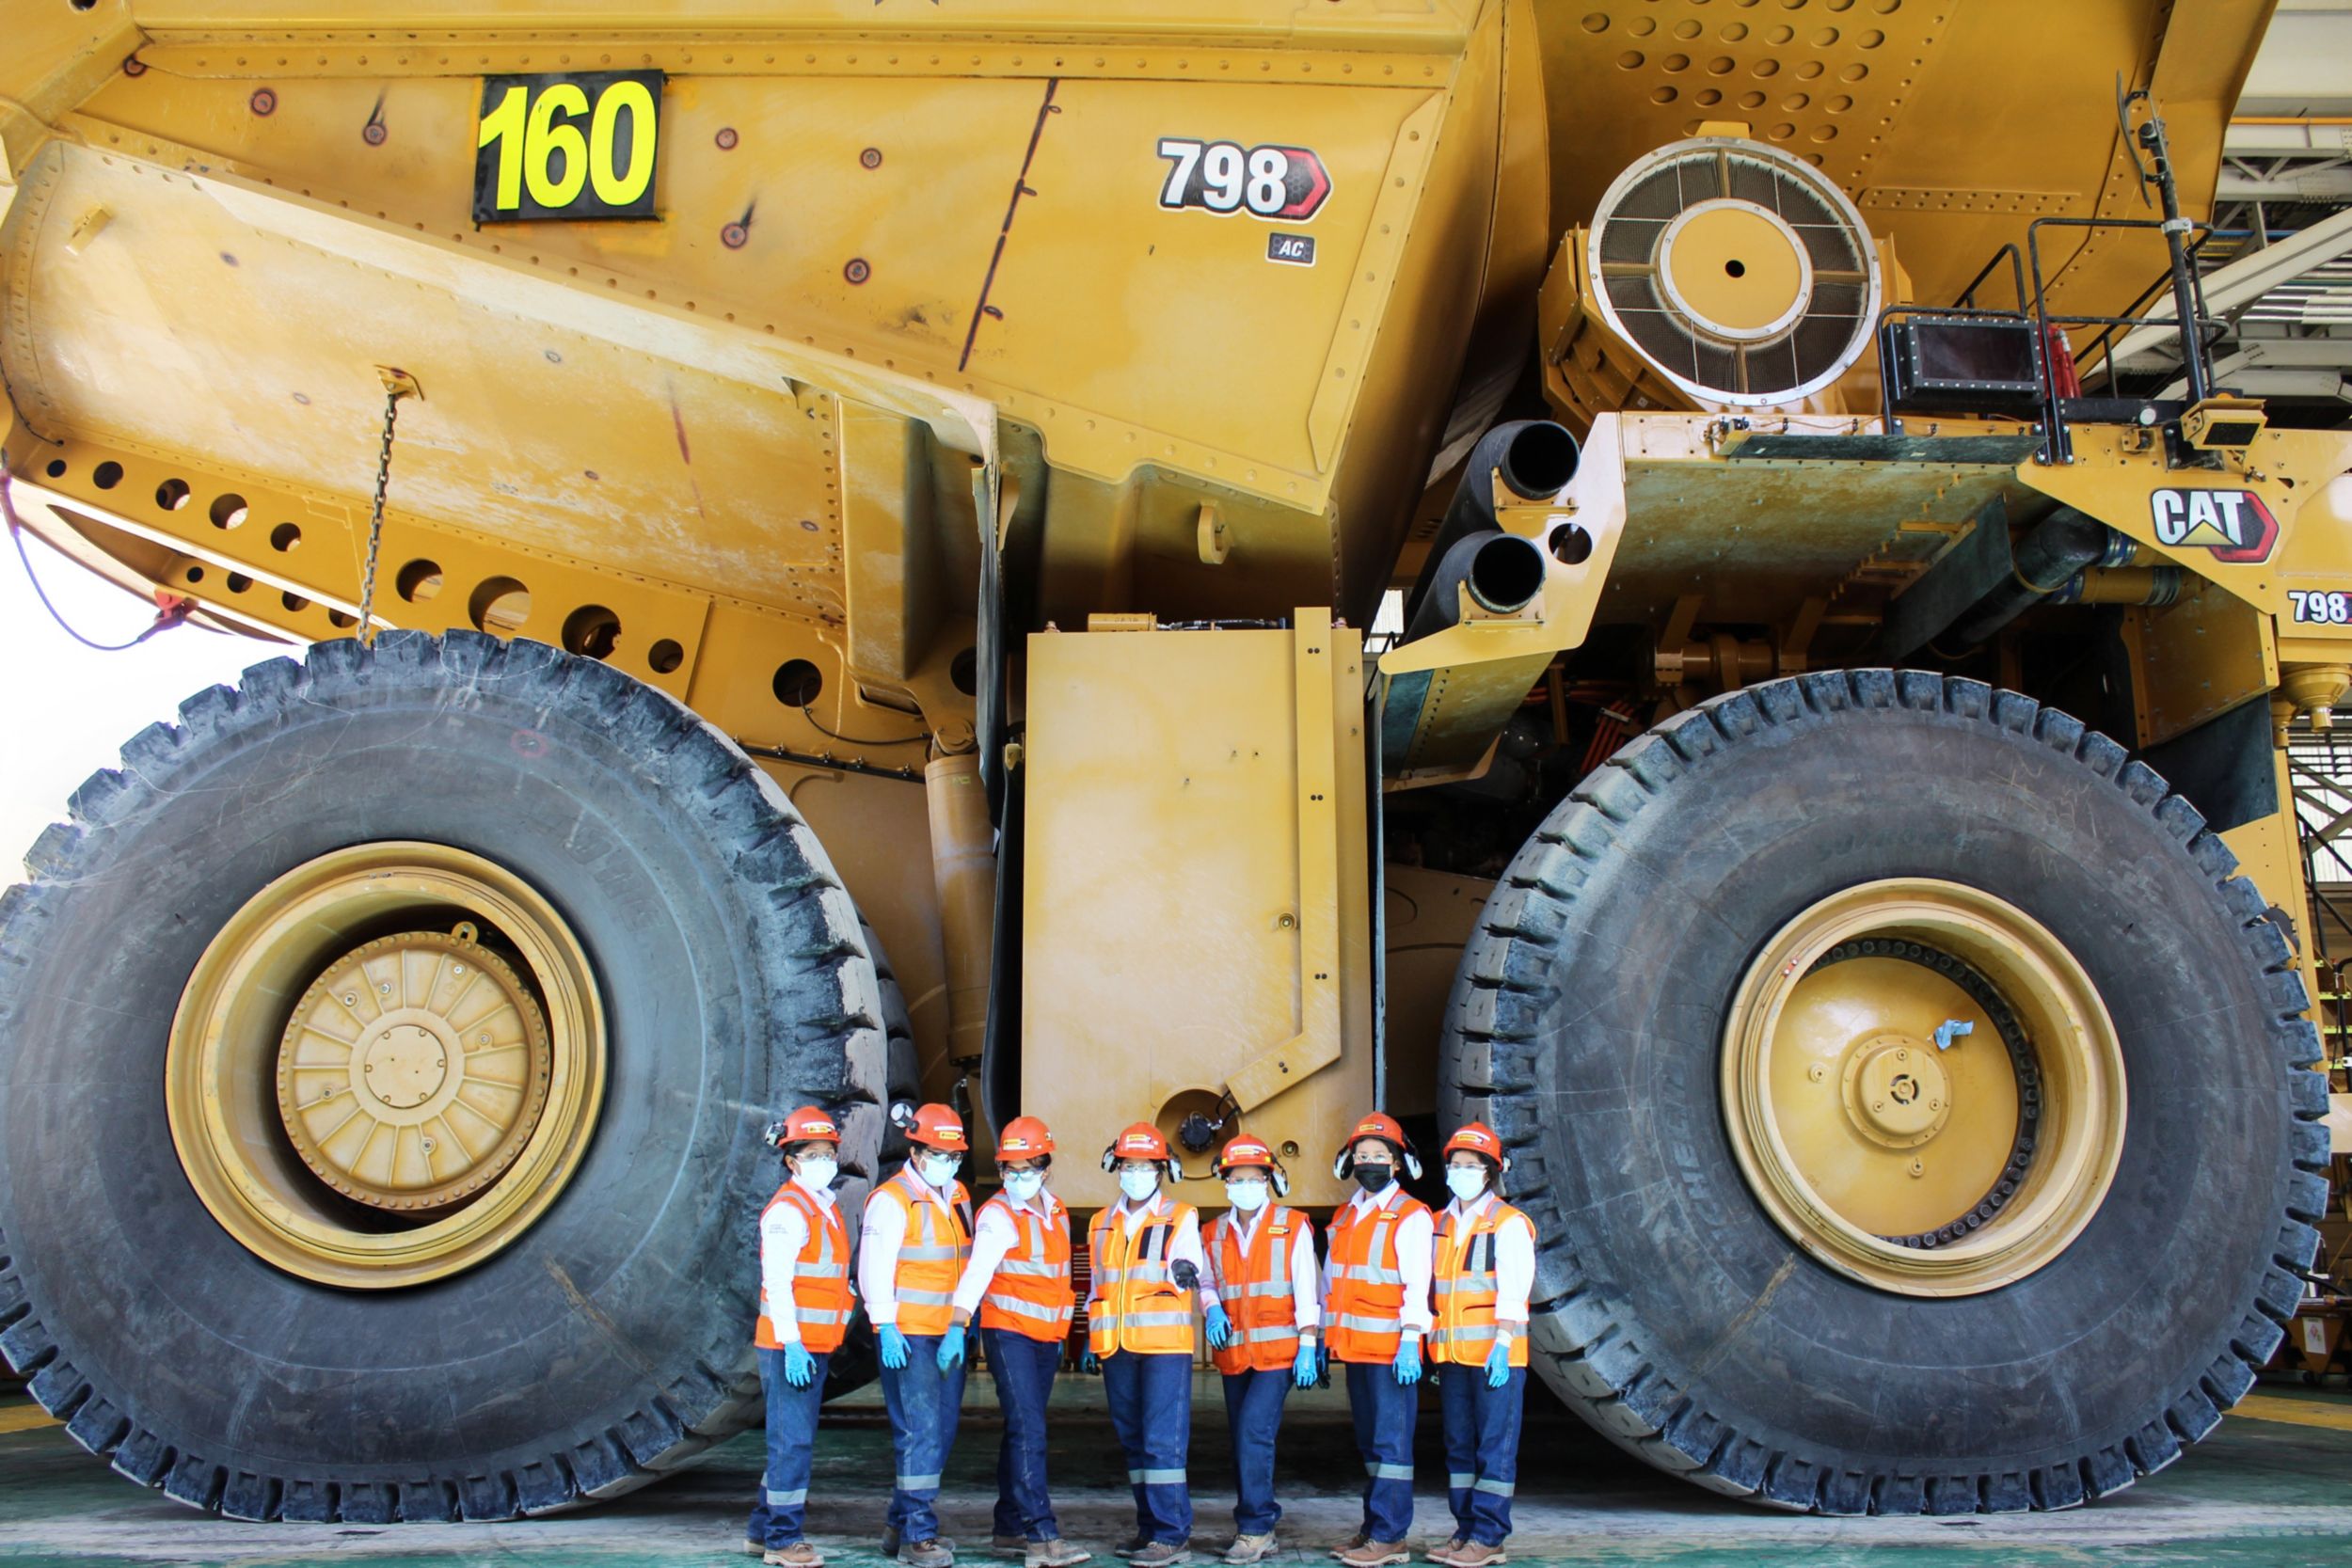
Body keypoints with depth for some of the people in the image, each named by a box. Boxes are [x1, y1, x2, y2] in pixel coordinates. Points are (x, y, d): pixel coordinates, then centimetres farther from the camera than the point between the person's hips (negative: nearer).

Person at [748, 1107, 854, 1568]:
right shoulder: (786, 1210, -13)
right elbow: (776, 1282, -18)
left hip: (817, 1343, 9)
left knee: (795, 1439, 15)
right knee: (792, 1440, -5)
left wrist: (827, 1343, 18)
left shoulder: (827, 1207, 15)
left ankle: (763, 1530, 25)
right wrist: (791, 1343, -23)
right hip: (792, 1344, -9)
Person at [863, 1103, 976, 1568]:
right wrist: (886, 1327, -20)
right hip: (908, 1334, -8)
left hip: (950, 1333, 8)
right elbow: (874, 1268, -14)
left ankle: (901, 1525, 22)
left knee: (942, 1430, 10)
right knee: (920, 1430, -10)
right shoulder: (891, 1199, -10)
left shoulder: (957, 1196, 14)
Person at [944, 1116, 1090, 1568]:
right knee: (1028, 1432, -13)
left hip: (1047, 1336, 7)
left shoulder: (1056, 1212, 10)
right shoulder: (997, 1216, -11)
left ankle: (1009, 1529, 19)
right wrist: (957, 1328, -36)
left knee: (1023, 1431, 12)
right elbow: (977, 1272, -24)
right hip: (1009, 1331, -7)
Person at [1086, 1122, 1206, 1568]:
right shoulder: (1102, 1223, 16)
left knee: (1163, 1439, -10)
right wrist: (1092, 1338, 18)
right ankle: (1150, 1528, 19)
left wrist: (1184, 1272, -33)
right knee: (1134, 1441, 10)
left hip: (1165, 1343, -5)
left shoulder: (1180, 1217, 3)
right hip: (1117, 1347, 5)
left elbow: (1184, 1267, -10)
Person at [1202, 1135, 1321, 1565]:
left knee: (1254, 1432, -16)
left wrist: (1307, 1347, -8)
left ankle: (1255, 1529, -8)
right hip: (1233, 1351, 5)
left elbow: (1306, 1291, -2)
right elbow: (1207, 1282, 15)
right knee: (1243, 1440, 8)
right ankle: (1258, 1530, 19)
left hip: (1277, 1349, -5)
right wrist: (1212, 1309, -8)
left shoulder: (1293, 1227, 0)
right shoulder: (1214, 1233, 10)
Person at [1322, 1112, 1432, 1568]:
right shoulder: (1343, 1216, 17)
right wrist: (1324, 1337, 19)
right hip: (1354, 1346, 8)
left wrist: (1411, 1340, -19)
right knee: (1369, 1440, 13)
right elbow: (1331, 1281, 22)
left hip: (1391, 1348, -7)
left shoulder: (1411, 1216, -6)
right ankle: (1374, 1527, 21)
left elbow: (1417, 1284, -12)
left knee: (1391, 1440, -5)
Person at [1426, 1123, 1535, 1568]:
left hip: (1495, 1355, -7)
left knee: (1495, 1447, -3)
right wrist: (1434, 1348, 13)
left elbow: (1512, 1293, -12)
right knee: (1459, 1446, 10)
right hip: (1453, 1354, 7)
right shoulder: (1441, 1225, 15)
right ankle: (1466, 1530, 18)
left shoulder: (1508, 1225, -4)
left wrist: (1501, 1346, -20)